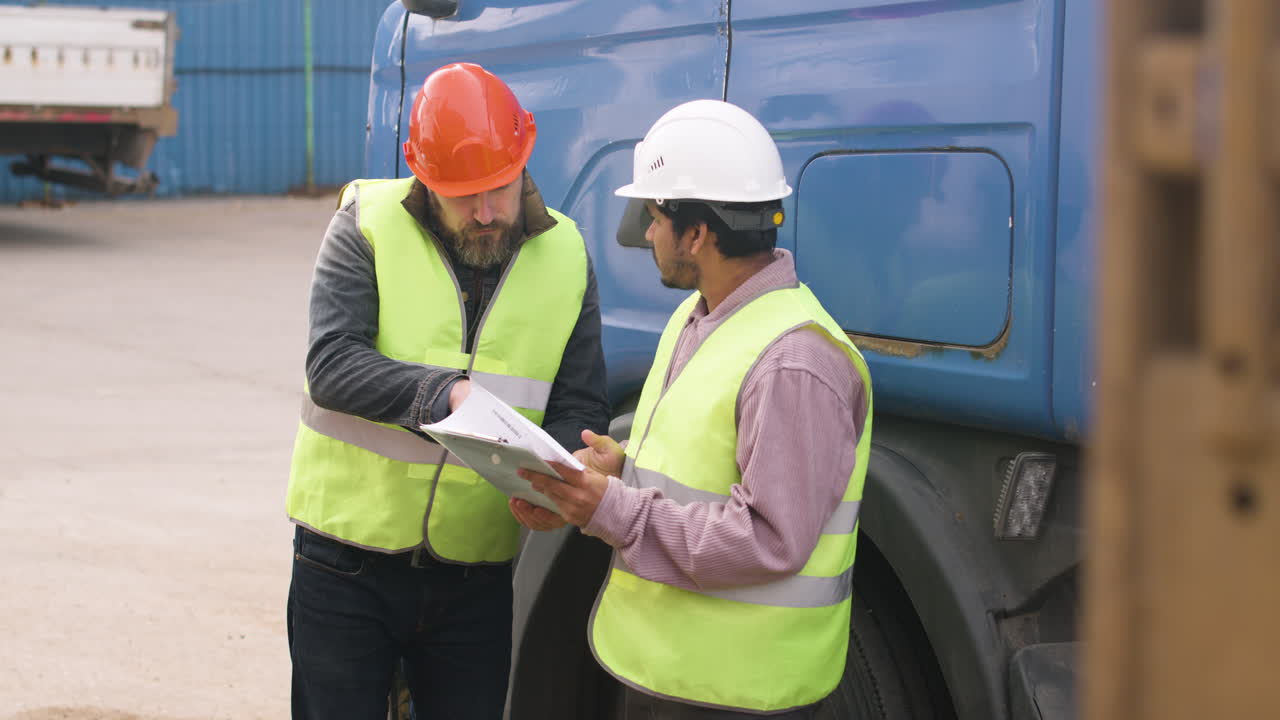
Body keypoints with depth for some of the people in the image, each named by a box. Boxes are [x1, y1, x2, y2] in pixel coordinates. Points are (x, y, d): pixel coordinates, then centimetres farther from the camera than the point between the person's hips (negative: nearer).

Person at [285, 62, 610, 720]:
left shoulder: (564, 257, 2)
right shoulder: (369, 227, -7)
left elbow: (580, 409, 1)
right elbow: (331, 364, -19)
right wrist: (441, 393, -35)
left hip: (475, 579, 2)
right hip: (347, 565, -2)